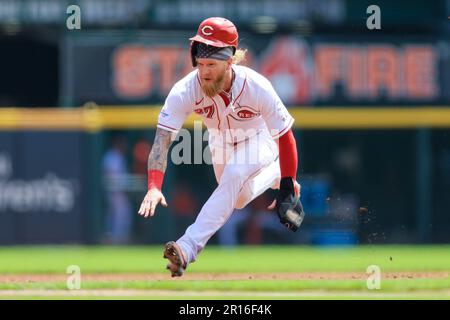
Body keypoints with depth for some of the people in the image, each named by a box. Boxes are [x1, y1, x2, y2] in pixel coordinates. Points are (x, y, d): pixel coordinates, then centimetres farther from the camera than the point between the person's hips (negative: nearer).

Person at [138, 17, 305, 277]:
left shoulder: (257, 87, -37)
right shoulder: (185, 90, -34)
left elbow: (285, 136, -25)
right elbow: (162, 139, -38)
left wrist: (288, 189, -24)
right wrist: (154, 187, -53)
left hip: (258, 140, -4)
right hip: (220, 142, 4)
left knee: (232, 177, -32)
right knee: (238, 200, 19)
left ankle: (187, 248, -40)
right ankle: (275, 173, 49)